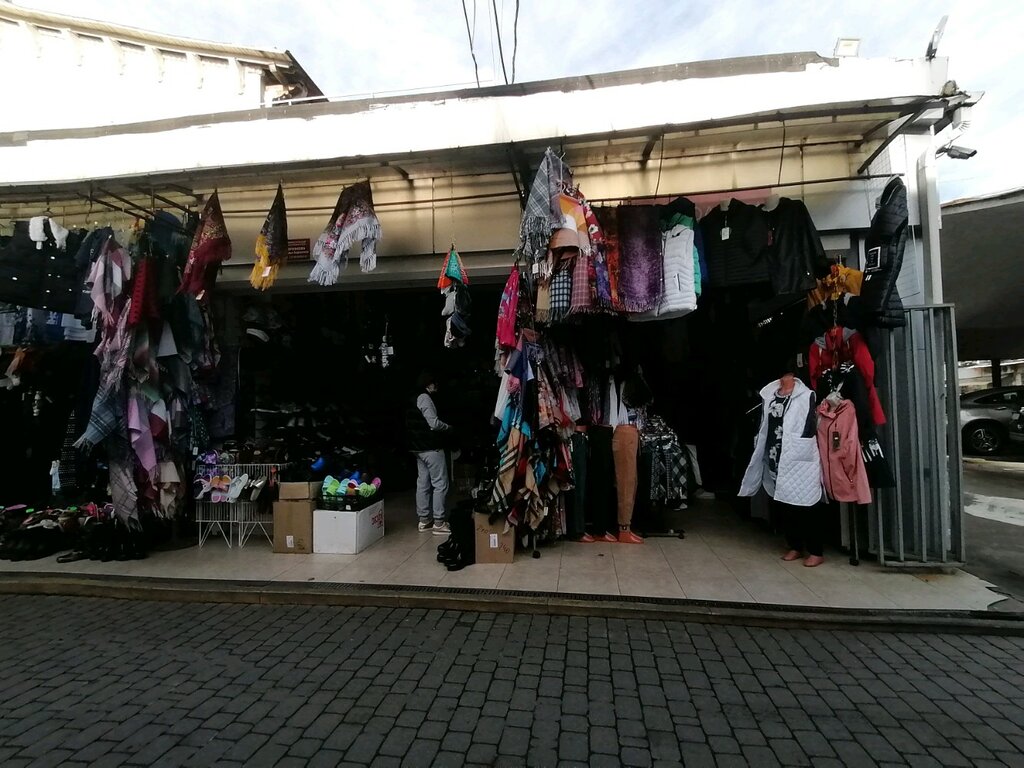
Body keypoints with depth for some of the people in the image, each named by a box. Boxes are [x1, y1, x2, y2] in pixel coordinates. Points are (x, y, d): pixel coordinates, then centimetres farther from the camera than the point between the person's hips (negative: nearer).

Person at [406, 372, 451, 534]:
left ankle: (424, 520, 17)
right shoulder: (424, 398, -13)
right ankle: (438, 522, -2)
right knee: (440, 484, -5)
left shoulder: (413, 400, 16)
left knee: (423, 483, 12)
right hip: (432, 448, -10)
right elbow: (434, 423, -21)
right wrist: (448, 427, -2)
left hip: (419, 448, 10)